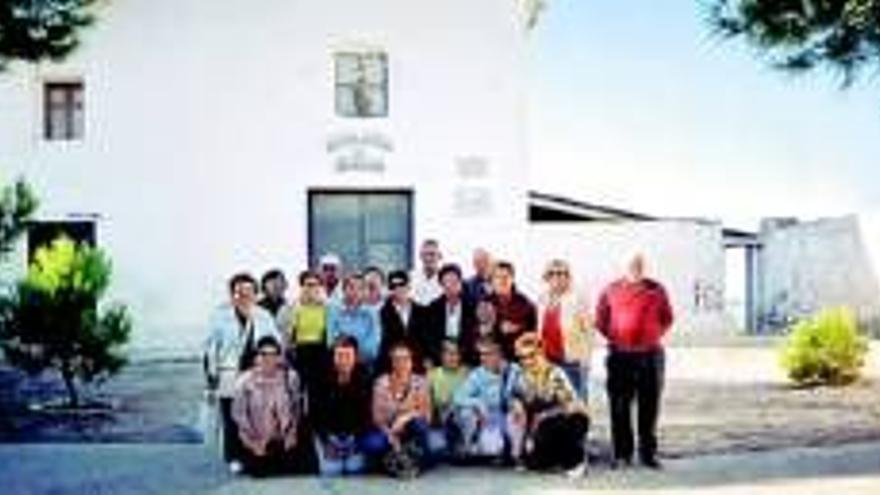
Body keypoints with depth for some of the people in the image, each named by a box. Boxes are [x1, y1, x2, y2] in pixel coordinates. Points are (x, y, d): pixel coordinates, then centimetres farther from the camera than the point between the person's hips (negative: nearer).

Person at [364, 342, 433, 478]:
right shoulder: (382, 383, -6)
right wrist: (390, 435, -26)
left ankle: (421, 460, -15)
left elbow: (426, 414, -10)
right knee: (372, 445, -34)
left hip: (412, 431, 0)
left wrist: (404, 419, -27)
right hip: (388, 430, 0)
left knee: (418, 422, -36)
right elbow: (377, 416, -9)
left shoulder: (419, 382, -6)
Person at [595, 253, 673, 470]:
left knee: (649, 407, 4)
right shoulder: (611, 290, 4)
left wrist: (656, 335, 4)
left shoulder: (656, 290, 6)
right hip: (620, 355, -1)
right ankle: (622, 454, 9)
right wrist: (612, 337, 2)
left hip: (650, 355, 1)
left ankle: (648, 453, 12)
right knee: (619, 407, 1)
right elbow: (600, 319, 11)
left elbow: (667, 318, 14)